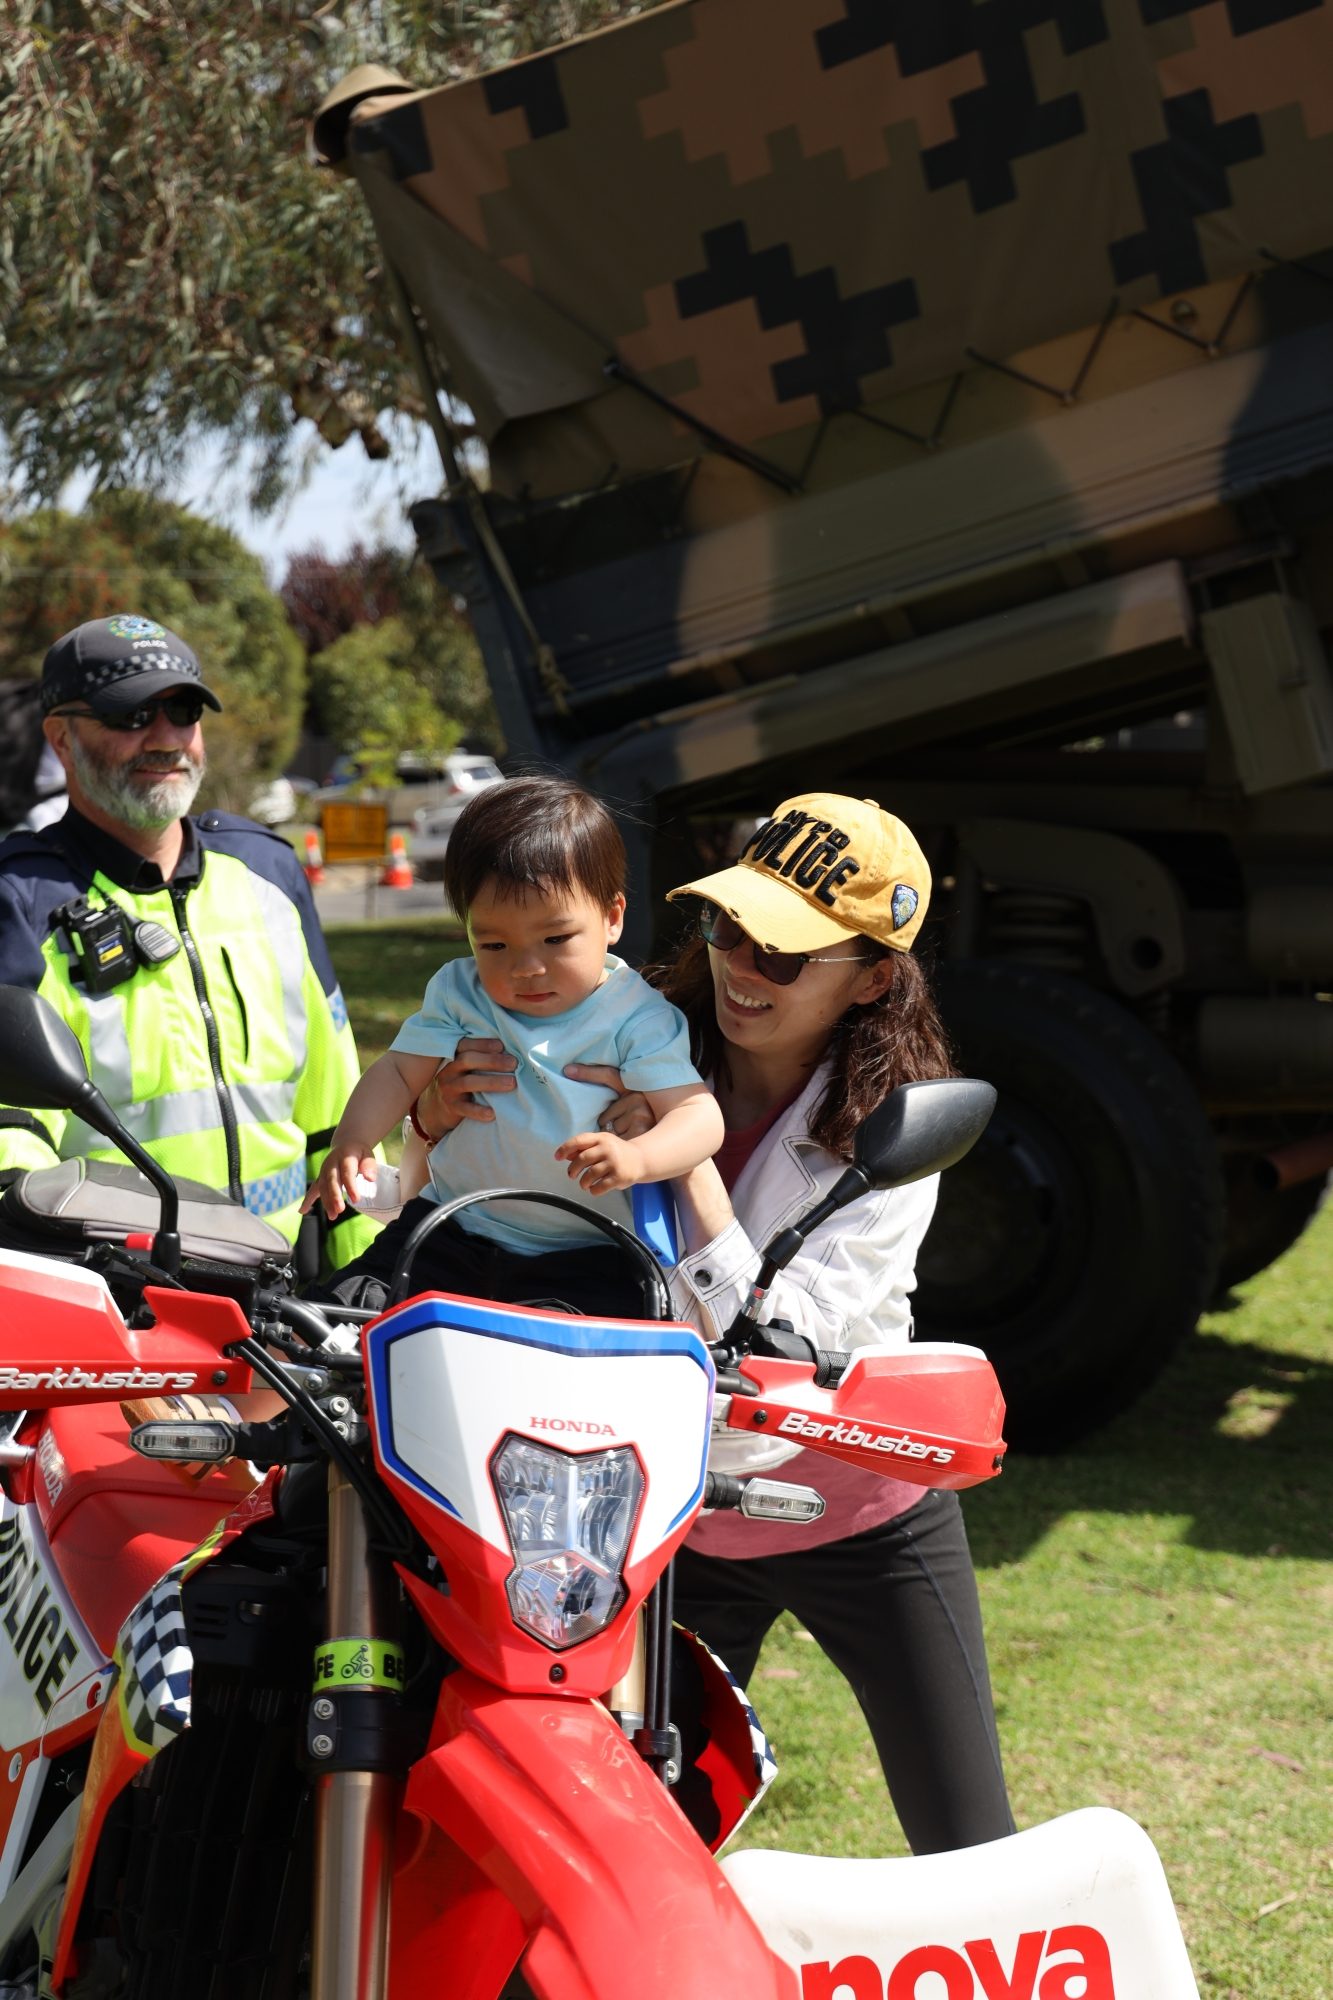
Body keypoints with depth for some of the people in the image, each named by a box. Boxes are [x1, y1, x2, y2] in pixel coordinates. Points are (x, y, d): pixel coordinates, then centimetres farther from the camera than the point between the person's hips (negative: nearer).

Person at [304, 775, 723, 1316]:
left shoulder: (638, 1021, -9)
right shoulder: (458, 993, 3)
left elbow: (699, 1115, -16)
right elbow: (399, 1072, 7)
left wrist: (637, 1158, -38)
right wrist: (352, 1141, -13)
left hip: (584, 1256, -3)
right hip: (454, 1230, 3)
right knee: (348, 1309, -12)